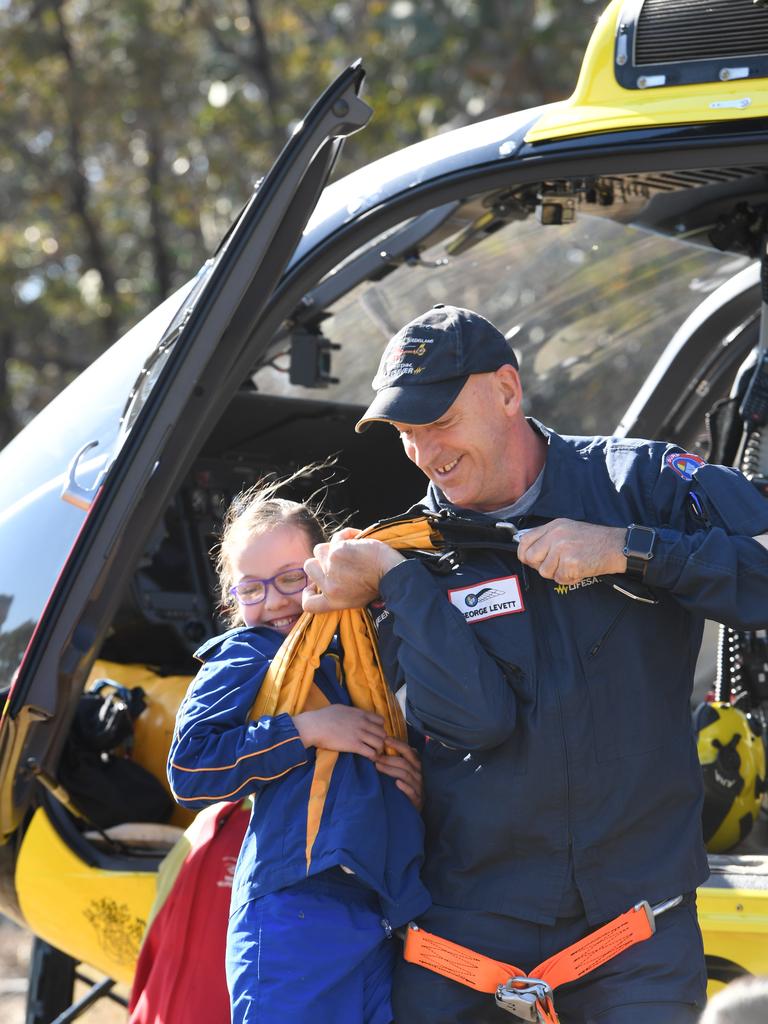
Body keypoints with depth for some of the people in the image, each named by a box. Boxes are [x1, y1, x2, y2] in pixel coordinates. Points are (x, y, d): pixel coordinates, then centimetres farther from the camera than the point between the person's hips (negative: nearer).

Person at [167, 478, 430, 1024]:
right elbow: (190, 770, -8)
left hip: (389, 914, 6)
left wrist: (418, 790, 7)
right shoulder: (245, 658, 4)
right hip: (296, 916, -6)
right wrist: (304, 730, -11)